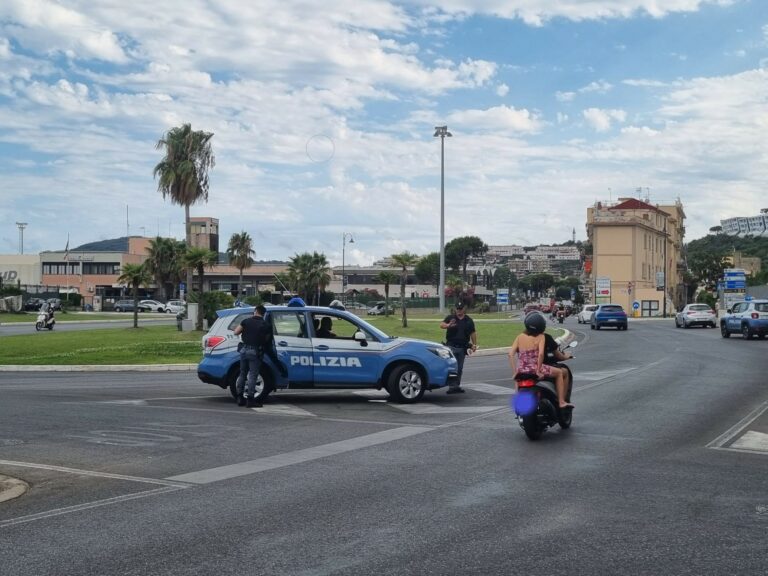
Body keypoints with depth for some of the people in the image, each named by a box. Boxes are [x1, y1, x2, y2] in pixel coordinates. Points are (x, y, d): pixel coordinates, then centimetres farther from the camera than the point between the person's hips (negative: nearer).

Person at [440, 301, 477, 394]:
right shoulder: (450, 317, 1)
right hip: (451, 346, -3)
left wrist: (474, 344, 5)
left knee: (459, 368, 9)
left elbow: (473, 333, 13)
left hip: (462, 348, 3)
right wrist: (448, 325, -36)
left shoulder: (469, 320, 10)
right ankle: (452, 386, -11)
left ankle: (457, 385, 18)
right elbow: (441, 325, -14)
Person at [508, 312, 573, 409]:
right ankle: (561, 402, 11)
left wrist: (515, 372, 5)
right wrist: (538, 371, -10)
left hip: (521, 370, 4)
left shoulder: (520, 337, 8)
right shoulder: (540, 336, -2)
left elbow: (511, 354, 1)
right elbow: (541, 354, -17)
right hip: (535, 368, -4)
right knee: (560, 372, 16)